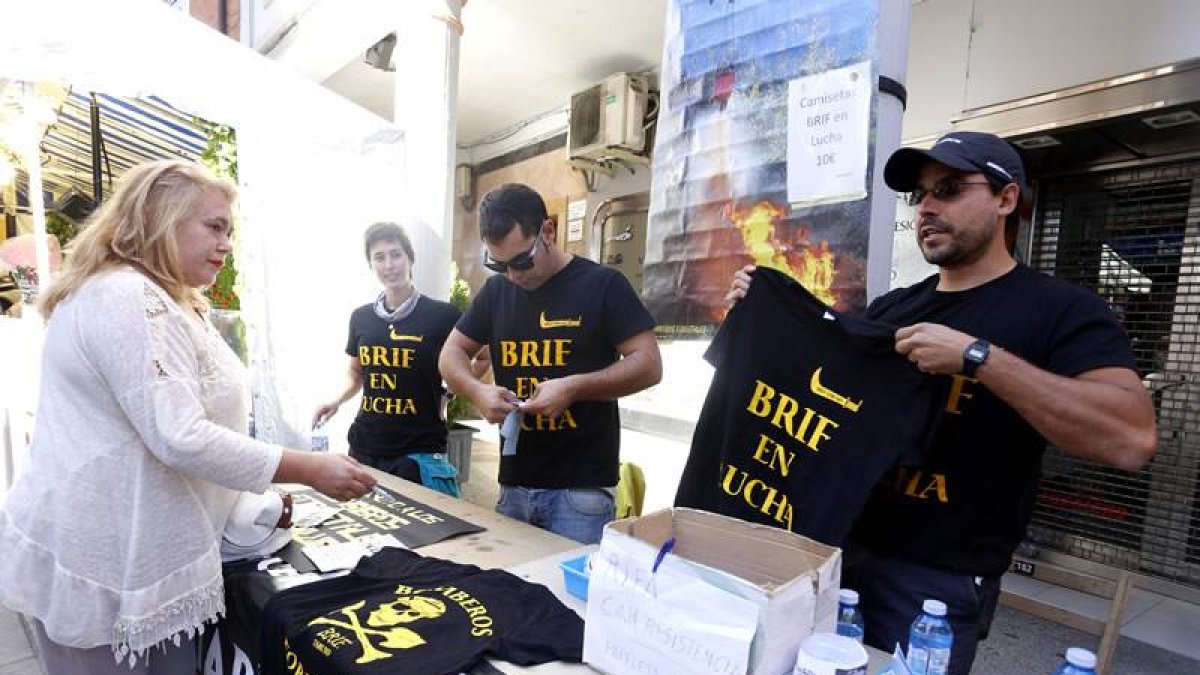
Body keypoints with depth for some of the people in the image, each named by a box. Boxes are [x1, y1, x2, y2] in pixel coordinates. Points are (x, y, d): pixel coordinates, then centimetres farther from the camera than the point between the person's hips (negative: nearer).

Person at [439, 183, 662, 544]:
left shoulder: (602, 284, -6)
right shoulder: (496, 290, 9)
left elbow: (649, 365, -10)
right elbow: (451, 352, 13)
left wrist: (572, 388, -22)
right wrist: (477, 390, -9)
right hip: (513, 484, 5)